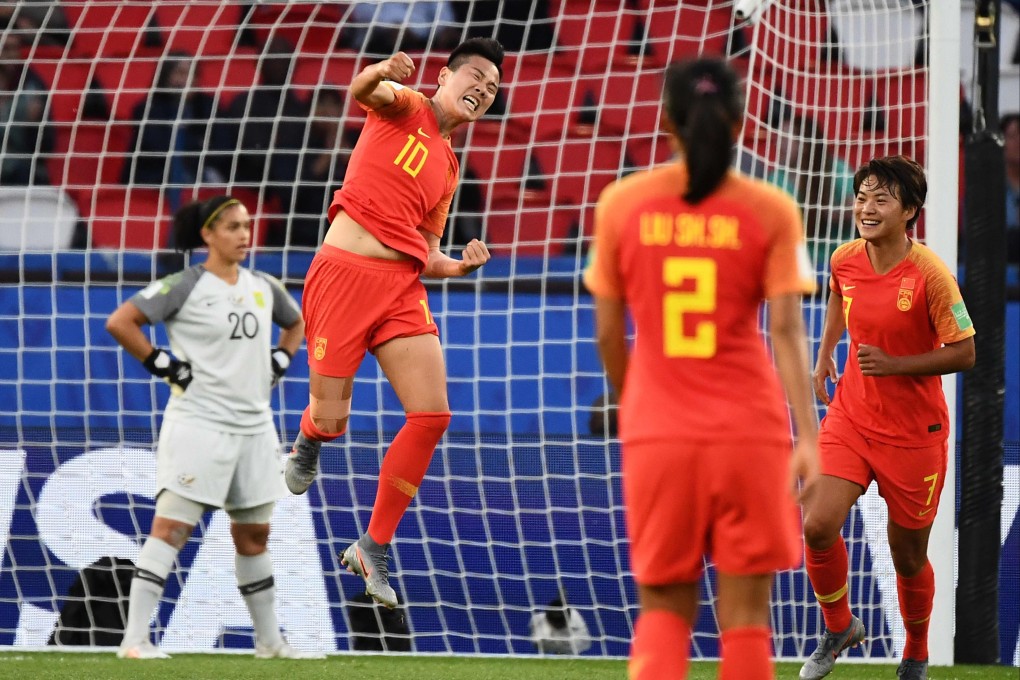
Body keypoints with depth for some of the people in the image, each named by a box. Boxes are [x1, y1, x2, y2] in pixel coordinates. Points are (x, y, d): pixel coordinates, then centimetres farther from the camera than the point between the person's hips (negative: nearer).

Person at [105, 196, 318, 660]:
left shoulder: (263, 287, 11)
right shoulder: (185, 287, -8)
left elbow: (295, 323, 30)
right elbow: (120, 322, -13)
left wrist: (279, 363, 15)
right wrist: (162, 365, -12)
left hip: (253, 426, 6)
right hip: (198, 424, -6)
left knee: (254, 535, 13)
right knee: (171, 526, -12)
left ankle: (269, 641, 23)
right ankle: (135, 639, -15)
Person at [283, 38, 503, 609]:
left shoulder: (448, 168, 20)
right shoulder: (406, 108, 4)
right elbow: (363, 92, -20)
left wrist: (460, 266, 2)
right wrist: (380, 73, -43)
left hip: (402, 285, 6)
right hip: (345, 274, -6)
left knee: (433, 415, -8)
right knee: (331, 422, -3)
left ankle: (375, 549, 4)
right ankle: (309, 442, 38)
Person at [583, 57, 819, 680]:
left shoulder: (622, 203, 1)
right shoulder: (770, 211, -3)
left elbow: (608, 332, 6)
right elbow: (786, 329, -10)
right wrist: (808, 435, -12)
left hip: (657, 434, 1)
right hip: (749, 430, -1)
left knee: (664, 605, 12)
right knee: (745, 611, 7)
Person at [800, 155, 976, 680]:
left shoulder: (930, 275, -19)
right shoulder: (845, 260, -4)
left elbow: (963, 354, -15)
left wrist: (892, 364, -23)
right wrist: (825, 355, 15)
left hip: (914, 434, -4)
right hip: (850, 416, 4)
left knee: (908, 555, 8)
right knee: (818, 526, -16)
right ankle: (839, 627, 10)